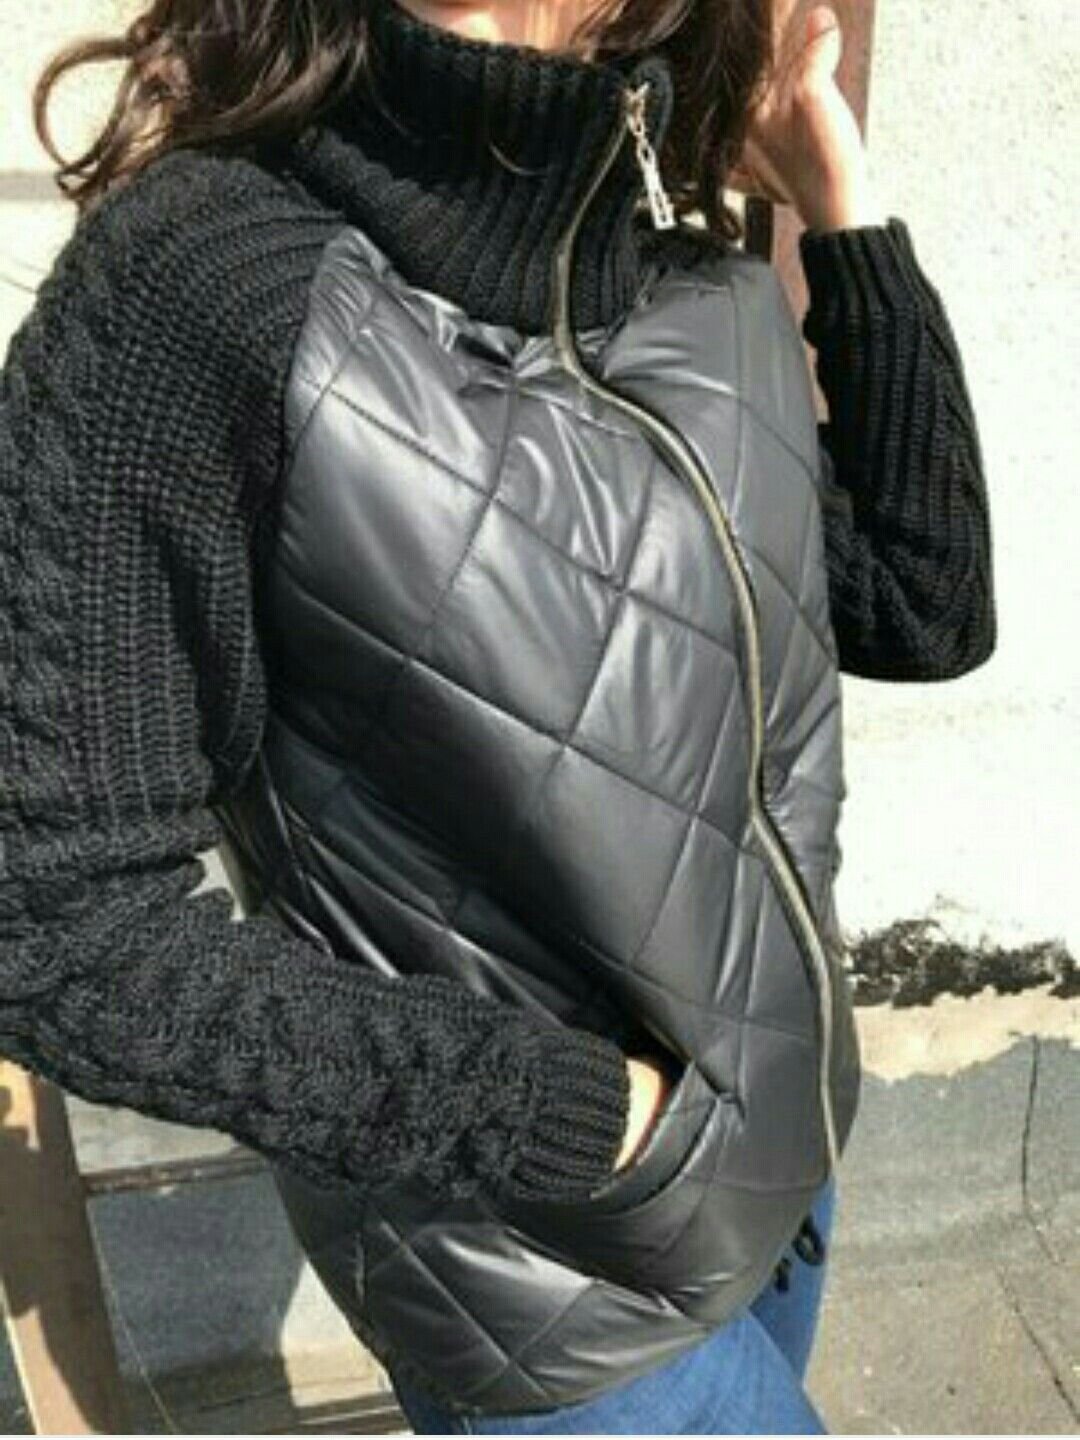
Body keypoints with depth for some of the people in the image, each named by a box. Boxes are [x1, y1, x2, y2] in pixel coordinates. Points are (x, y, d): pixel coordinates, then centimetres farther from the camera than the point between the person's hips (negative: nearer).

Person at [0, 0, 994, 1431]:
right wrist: (566, 1110, -20)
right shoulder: (194, 282, -24)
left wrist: (842, 197, -6)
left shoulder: (710, 289, -5)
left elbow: (928, 613, 2)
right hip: (541, 1268, -6)